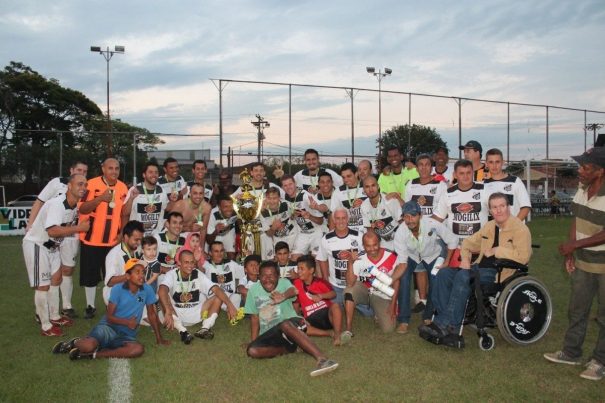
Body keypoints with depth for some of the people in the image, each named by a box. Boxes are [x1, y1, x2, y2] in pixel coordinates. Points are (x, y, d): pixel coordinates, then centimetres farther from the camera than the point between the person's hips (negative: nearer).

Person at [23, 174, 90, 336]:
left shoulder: (75, 206, 0)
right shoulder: (56, 204, -29)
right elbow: (52, 231, -39)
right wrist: (78, 228, -32)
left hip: (52, 245, 10)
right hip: (36, 244, -10)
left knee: (56, 279, 17)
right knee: (42, 285, -4)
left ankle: (54, 317, 33)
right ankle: (46, 326, 7)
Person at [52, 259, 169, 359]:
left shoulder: (147, 290, -1)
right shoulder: (117, 290, -6)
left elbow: (152, 314, 9)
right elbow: (109, 317, -6)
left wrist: (159, 338, 11)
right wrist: (127, 322, -24)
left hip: (126, 336, 2)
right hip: (108, 327, -2)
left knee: (139, 349, -33)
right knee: (88, 346, -34)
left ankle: (94, 354, -20)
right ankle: (75, 343, 7)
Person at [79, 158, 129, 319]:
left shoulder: (123, 188, 2)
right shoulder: (92, 184, -11)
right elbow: (82, 209, -16)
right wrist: (100, 198, -29)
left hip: (113, 240, 3)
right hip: (91, 239, -3)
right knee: (90, 275, 7)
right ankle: (90, 307, 22)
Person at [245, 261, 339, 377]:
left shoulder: (283, 283, -6)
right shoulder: (253, 290, 4)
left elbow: (293, 290, -31)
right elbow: (254, 318, 11)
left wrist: (284, 296, -56)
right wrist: (253, 341, 3)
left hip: (290, 324, -4)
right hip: (268, 333, 4)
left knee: (285, 325, -41)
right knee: (252, 351, -25)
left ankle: (322, 359, -49)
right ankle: (287, 349, -10)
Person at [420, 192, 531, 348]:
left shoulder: (520, 228, -5)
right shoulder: (489, 227, 18)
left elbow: (523, 256, -20)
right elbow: (468, 243, 28)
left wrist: (497, 250, -13)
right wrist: (465, 258, 8)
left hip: (500, 272, -8)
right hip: (480, 267, 8)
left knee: (463, 277, -31)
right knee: (443, 274, -12)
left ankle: (444, 324, -24)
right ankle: (449, 327, -18)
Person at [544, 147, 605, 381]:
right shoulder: (582, 188, 0)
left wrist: (574, 245, -19)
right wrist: (570, 252, 7)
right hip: (583, 262, 7)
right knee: (577, 309, 17)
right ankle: (571, 353, 32)